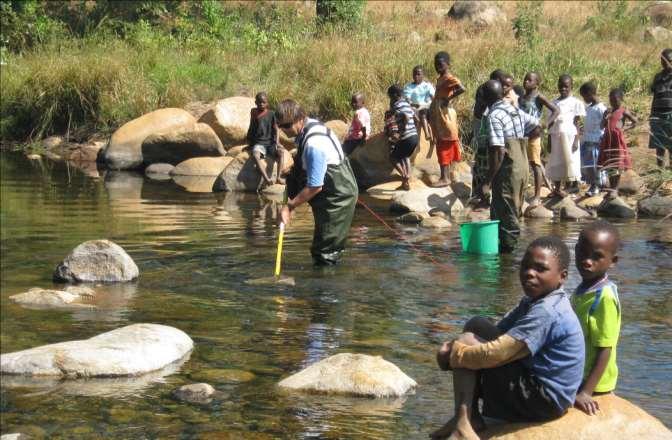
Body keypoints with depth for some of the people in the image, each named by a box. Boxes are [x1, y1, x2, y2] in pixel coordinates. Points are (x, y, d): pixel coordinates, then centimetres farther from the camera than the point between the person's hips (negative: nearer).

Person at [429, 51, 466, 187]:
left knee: (444, 148, -8)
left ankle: (445, 178, -7)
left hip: (445, 115, -10)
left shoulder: (449, 78, -14)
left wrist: (448, 99, -23)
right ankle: (445, 177, 16)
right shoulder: (440, 79, 14)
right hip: (437, 116, 10)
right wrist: (430, 114, 17)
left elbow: (462, 89, -30)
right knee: (441, 147, 12)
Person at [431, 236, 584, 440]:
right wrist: (456, 346, -9)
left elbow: (495, 353, -28)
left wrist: (453, 354, -12)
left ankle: (463, 422, -12)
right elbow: (497, 333, 10)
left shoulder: (546, 312, -24)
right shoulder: (534, 302, 10)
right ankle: (470, 416, 3)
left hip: (541, 401, -10)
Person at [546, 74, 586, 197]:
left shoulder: (575, 103, 1)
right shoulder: (554, 103, 12)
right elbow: (551, 123, 13)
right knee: (556, 163, 5)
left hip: (569, 136, -4)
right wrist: (549, 140, 10)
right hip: (556, 136, 4)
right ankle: (557, 188, 10)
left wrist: (576, 140, -9)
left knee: (570, 161, -6)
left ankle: (574, 185, 0)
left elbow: (577, 123, -2)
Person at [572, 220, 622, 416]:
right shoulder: (582, 291, 3)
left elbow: (605, 349, -22)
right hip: (577, 381, 8)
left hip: (593, 385, -8)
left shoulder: (605, 297, -21)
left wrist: (586, 392, -24)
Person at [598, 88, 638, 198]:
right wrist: (606, 117, -7)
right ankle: (611, 187, 16)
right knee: (608, 165, 7)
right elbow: (602, 126, 9)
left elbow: (635, 122, 6)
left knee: (617, 165, -3)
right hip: (607, 139, 5)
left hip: (618, 138, -5)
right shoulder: (607, 112, 13)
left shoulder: (623, 111, 1)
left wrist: (625, 129, -3)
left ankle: (615, 189, 1)